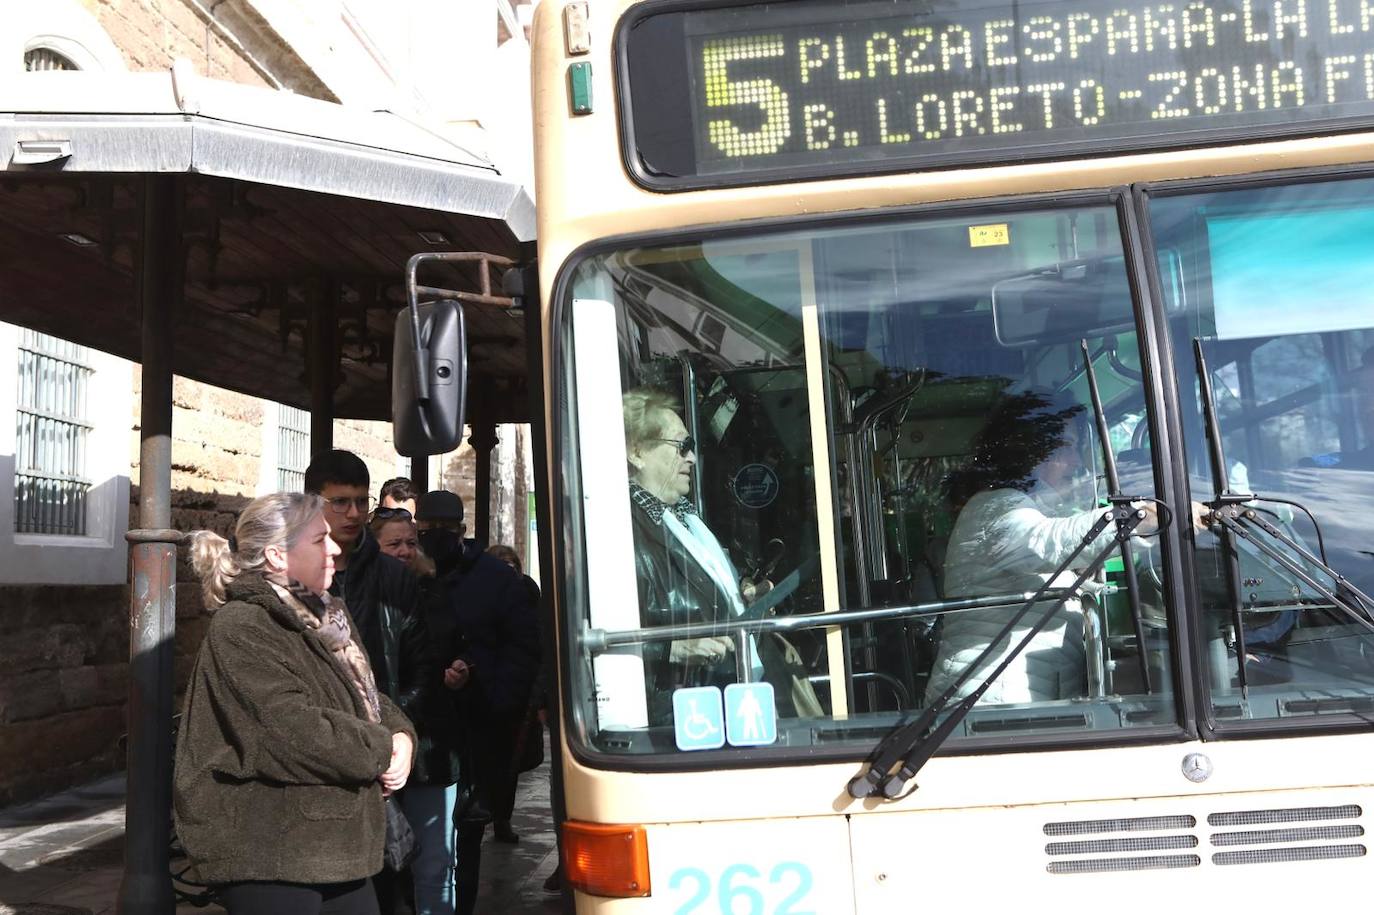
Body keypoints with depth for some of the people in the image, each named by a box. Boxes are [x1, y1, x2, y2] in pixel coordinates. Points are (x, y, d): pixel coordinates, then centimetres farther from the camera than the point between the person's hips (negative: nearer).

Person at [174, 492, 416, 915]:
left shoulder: (326, 616, 14)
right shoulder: (242, 628, -16)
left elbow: (369, 696, 17)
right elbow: (295, 730, -25)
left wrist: (400, 735, -5)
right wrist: (382, 749, -13)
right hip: (267, 853, -8)